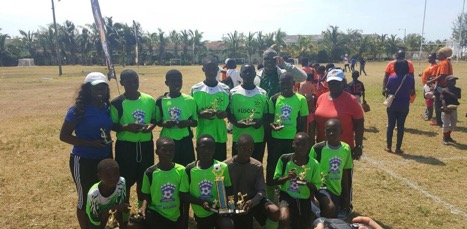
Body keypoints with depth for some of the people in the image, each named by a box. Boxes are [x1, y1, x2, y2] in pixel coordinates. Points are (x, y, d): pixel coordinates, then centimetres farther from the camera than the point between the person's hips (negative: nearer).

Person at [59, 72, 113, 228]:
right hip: (84, 161, -5)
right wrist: (91, 143, -21)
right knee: (86, 198, 7)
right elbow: (64, 135, -11)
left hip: (104, 159, 5)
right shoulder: (78, 110, -14)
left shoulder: (107, 108, 1)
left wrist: (110, 157, 15)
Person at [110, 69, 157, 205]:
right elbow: (112, 125, -5)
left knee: (144, 179, 16)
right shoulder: (117, 103, -8)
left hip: (146, 145, 3)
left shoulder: (149, 100, 0)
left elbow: (155, 118, 10)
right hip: (125, 146, -3)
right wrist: (126, 127, -23)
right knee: (125, 180, 7)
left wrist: (151, 125, -12)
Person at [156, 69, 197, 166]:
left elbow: (195, 122, 4)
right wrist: (164, 123, -15)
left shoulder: (190, 100, -2)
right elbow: (157, 121, 7)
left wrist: (188, 122, -18)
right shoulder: (160, 101, -2)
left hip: (185, 141, 0)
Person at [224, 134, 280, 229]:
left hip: (253, 199, 1)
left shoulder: (257, 165, -5)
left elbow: (261, 190, -10)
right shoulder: (226, 165, -10)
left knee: (275, 212, -23)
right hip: (234, 202, -1)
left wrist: (252, 201, -32)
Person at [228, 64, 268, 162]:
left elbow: (266, 113, 8)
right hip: (238, 138, -1)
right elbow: (229, 114, 1)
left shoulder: (263, 93, 4)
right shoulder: (233, 92, 0)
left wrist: (261, 121, -14)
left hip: (258, 138, 1)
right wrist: (236, 123, -20)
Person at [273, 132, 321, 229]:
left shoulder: (314, 164, -10)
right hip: (286, 195, -2)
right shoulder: (284, 159, -12)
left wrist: (307, 183, -25)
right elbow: (275, 181, -5)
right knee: (284, 219, -29)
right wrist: (287, 177, -24)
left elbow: (316, 187, -3)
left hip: (304, 199, 2)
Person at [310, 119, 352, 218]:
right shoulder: (317, 148, -16)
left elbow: (345, 173, 9)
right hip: (322, 185, -5)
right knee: (330, 208, -30)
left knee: (333, 217, 13)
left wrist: (345, 193, 12)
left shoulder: (346, 148, -1)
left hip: (336, 189, 5)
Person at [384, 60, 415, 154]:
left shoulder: (392, 78, -9)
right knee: (400, 126, 7)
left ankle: (388, 147, 13)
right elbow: (412, 92, -2)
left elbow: (387, 91, -4)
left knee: (390, 125, 9)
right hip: (404, 106, 1)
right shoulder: (411, 79, -6)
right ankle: (398, 148, 11)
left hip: (392, 105, 0)